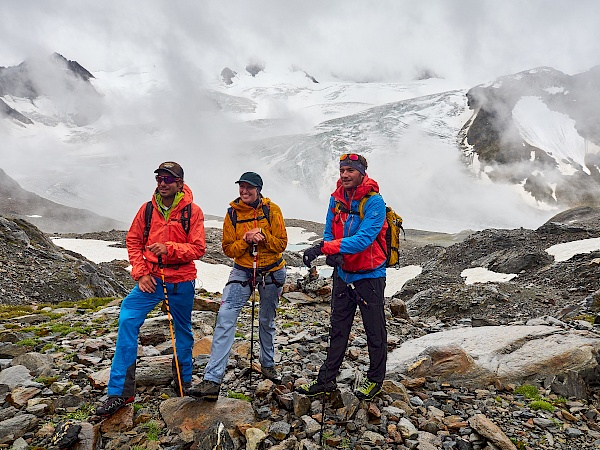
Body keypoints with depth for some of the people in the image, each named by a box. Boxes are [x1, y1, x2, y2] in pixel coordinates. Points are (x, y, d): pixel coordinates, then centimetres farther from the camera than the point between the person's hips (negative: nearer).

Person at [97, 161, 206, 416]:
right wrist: (140, 273, -3)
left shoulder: (192, 211, -9)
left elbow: (198, 249, -12)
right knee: (127, 321, -12)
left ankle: (184, 382, 36)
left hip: (181, 282, -2)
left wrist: (169, 248, -26)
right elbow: (133, 242, 6)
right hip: (151, 279, 2)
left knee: (183, 331, 13)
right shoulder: (147, 209, 1)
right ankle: (120, 392, -1)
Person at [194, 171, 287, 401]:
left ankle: (268, 363, 42)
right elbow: (228, 249, -4)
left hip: (272, 272, 0)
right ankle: (212, 380, -14)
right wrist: (246, 239, -22)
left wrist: (261, 235, -25)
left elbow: (281, 244, -10)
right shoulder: (232, 214, -5)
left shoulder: (272, 210, -9)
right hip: (242, 271, 0)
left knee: (267, 321, 16)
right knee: (225, 317, -17)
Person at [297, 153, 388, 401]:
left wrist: (324, 248, -36)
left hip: (369, 275, -6)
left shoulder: (374, 202, -19)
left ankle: (375, 379, 30)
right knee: (338, 329, 14)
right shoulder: (336, 198, 1)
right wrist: (332, 253, -19)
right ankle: (327, 380, 26)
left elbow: (364, 238, -29)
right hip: (342, 272, 6)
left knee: (374, 330, 9)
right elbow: (329, 231, 4)